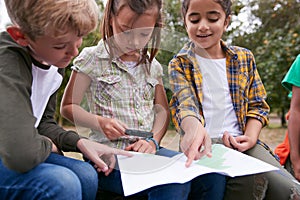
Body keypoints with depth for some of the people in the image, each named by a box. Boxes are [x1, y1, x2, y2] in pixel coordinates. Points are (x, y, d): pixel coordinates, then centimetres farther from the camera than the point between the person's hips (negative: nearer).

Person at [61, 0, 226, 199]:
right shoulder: (92, 58, 0)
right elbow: (68, 106, 2)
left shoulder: (152, 66, 14)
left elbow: (162, 111, 16)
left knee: (213, 176, -18)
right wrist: (99, 122, -16)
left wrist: (153, 140, -3)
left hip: (146, 150, 5)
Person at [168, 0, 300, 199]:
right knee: (253, 182, -32)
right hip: (202, 144, -3)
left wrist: (250, 137, -8)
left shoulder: (244, 58, 13)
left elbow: (257, 104, 13)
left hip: (241, 142, 4)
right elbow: (184, 102, -13)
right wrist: (194, 127, -38)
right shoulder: (180, 63, 4)